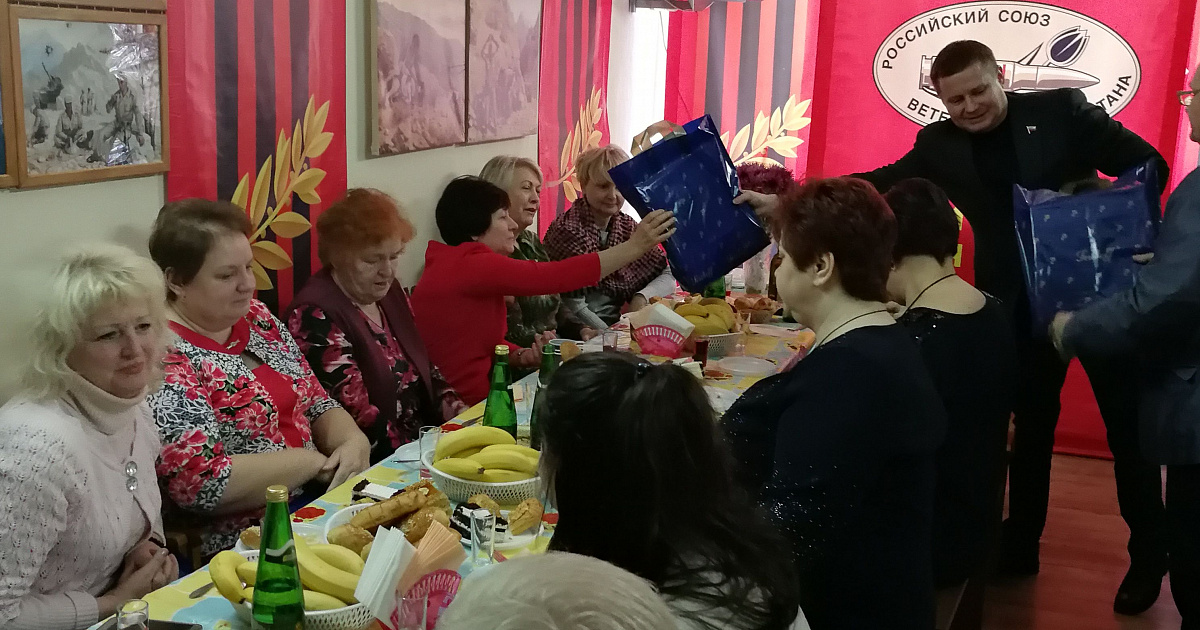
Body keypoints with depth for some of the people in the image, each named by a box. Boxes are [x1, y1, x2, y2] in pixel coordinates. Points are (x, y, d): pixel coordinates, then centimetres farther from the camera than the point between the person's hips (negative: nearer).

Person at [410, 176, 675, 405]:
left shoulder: (457, 265, 11)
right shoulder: (470, 266, -20)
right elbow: (552, 277, -26)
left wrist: (520, 356, -6)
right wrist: (634, 246, -22)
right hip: (464, 405, -9)